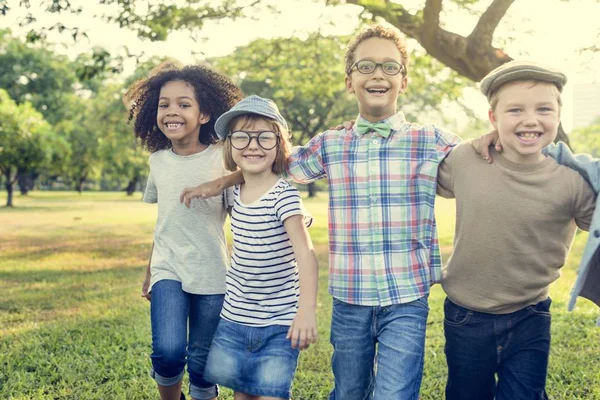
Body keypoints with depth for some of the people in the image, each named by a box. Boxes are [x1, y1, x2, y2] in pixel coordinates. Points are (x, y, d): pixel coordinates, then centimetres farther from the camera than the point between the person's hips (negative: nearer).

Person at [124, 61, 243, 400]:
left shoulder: (222, 159, -9)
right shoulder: (158, 160, 4)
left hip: (212, 277, -2)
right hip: (167, 271, 2)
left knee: (203, 365, 6)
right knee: (168, 352, -17)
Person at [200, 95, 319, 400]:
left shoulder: (283, 195, -17)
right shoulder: (234, 191, 2)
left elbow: (305, 253, -28)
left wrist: (307, 308, -39)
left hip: (279, 322, -5)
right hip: (234, 318, 6)